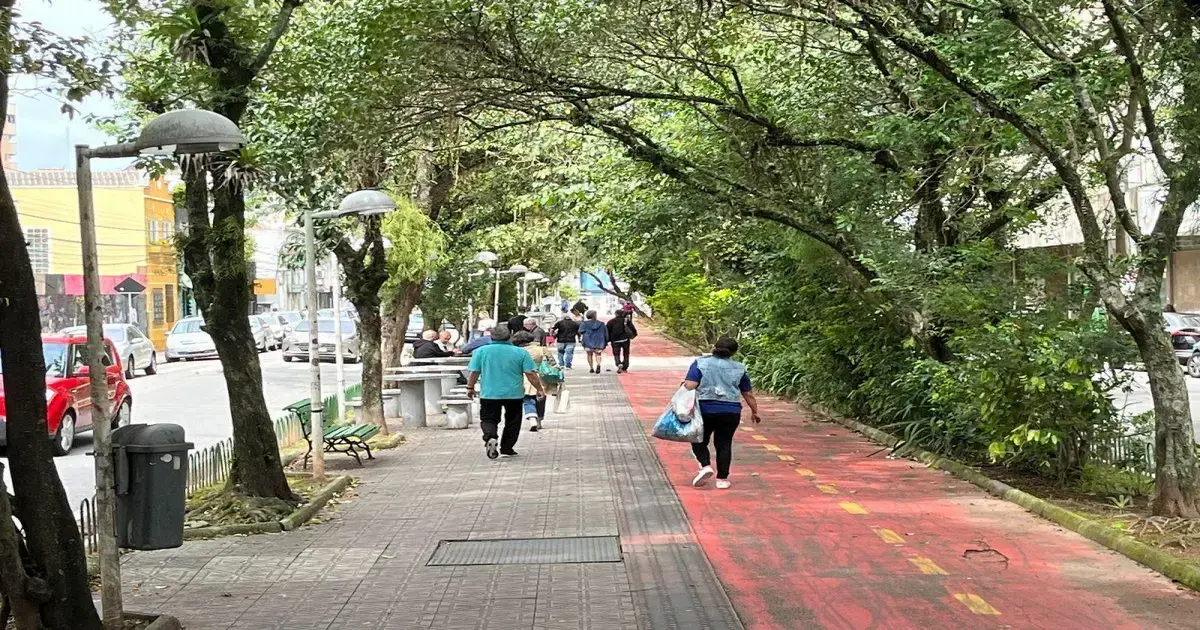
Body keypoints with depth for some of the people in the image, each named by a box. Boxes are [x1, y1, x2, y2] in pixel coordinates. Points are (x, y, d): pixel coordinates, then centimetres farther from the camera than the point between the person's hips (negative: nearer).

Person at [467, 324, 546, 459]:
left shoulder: (481, 351, -3)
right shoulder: (521, 352, -4)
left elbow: (474, 372, 0)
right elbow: (531, 374, -5)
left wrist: (470, 387, 14)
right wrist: (539, 389, 5)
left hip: (489, 394, 0)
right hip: (514, 394, 0)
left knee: (489, 419, 9)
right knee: (512, 422, 15)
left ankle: (490, 437, -18)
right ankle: (506, 448, 17)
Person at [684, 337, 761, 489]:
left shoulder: (700, 363, 2)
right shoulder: (738, 368, 8)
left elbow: (690, 385, -10)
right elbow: (748, 394, 14)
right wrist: (754, 411, 26)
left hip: (705, 409, -1)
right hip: (731, 411, 1)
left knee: (700, 440, 15)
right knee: (724, 444, 11)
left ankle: (706, 466, -4)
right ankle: (722, 478, 10)